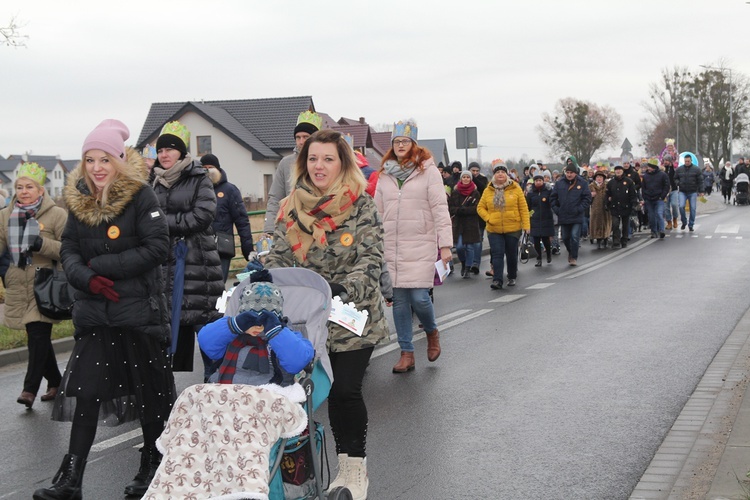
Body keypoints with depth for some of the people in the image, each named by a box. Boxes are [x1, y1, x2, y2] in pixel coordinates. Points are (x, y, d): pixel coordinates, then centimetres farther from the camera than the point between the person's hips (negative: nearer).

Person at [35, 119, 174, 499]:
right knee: (85, 389, 1)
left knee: (149, 390, 7)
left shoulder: (140, 195, -9)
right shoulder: (78, 199, 6)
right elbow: (69, 250, 7)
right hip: (95, 311, 4)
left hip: (139, 310, -4)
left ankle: (153, 466, 24)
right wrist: (86, 278, -14)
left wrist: (104, 265, -16)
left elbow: (157, 247, -15)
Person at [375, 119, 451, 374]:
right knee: (399, 299, 4)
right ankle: (407, 353, 13)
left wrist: (445, 245, -11)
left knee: (419, 296, -11)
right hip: (392, 248, 4)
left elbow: (440, 209, -5)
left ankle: (431, 331, 21)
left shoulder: (427, 170, -1)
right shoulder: (385, 174, 12)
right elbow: (378, 212, 16)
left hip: (421, 246, -4)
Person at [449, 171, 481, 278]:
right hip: (458, 224, 1)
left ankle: (468, 269, 13)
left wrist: (460, 210, -15)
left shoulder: (475, 193, 2)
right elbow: (450, 208, 3)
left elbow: (477, 208, -7)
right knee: (459, 246, -8)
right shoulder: (455, 192, 7)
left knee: (470, 247, 0)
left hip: (471, 225, -1)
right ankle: (463, 263, 21)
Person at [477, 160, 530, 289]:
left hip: (513, 229, -1)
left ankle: (512, 277, 27)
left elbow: (523, 208, -2)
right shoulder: (488, 191, 3)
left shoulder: (515, 188, -1)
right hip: (494, 230, 1)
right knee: (497, 255, -6)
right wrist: (488, 218, -8)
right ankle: (497, 280, -9)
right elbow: (480, 208, 9)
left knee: (512, 255, 11)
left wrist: (526, 225, -8)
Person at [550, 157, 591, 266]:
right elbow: (553, 198, 11)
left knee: (575, 237, -9)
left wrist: (579, 209, -11)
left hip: (576, 216, -3)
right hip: (563, 216, 3)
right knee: (565, 237, 12)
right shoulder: (559, 183, 5)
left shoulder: (582, 183, -2)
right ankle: (570, 252, 37)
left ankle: (574, 257, 3)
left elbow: (587, 198, -3)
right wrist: (556, 209, -1)